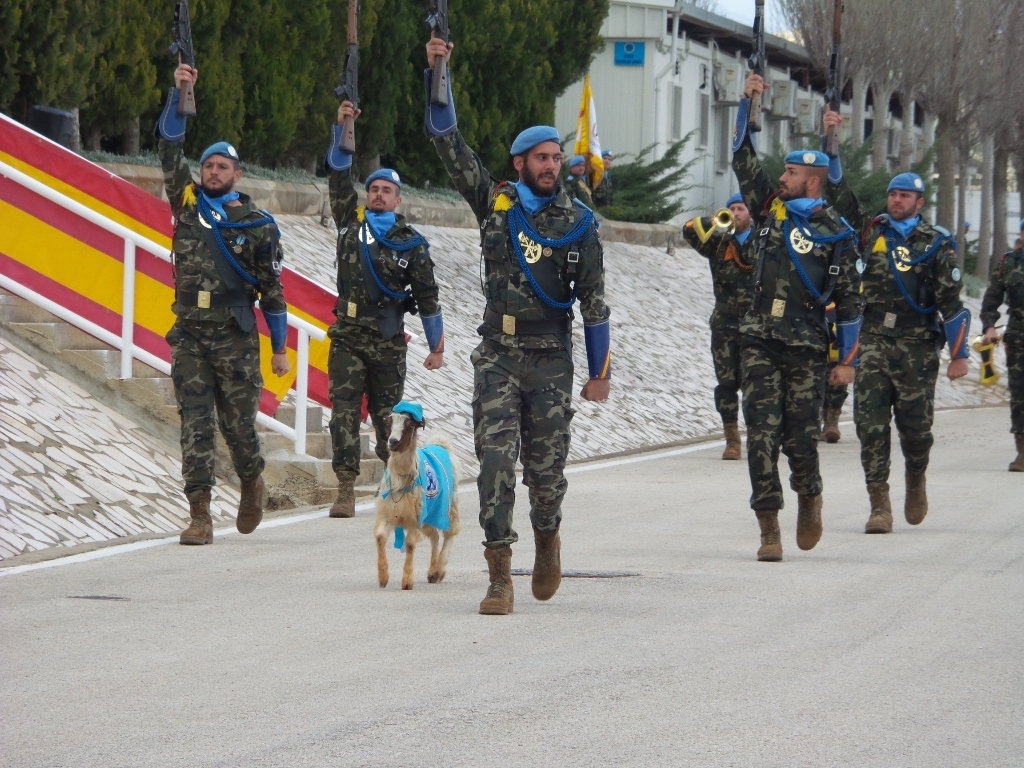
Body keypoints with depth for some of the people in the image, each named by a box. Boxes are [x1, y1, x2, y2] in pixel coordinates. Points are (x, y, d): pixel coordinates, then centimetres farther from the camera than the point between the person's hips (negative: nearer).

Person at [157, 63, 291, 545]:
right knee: (195, 426, -5)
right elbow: (170, 149, 0)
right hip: (190, 337, 1)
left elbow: (272, 289, 5)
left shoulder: (258, 225, 3)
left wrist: (279, 348, 4)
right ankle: (199, 515, -7)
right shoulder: (187, 204, 8)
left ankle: (252, 484, 34)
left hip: (236, 339, -1)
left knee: (239, 424, 4)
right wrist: (179, 93, -9)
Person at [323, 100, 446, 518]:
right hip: (348, 337, 1)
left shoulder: (412, 244, 3)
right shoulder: (351, 224, 9)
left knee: (388, 415, 5)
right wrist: (342, 129, -7)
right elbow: (339, 176, 3)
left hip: (389, 341, -1)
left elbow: (427, 297, 5)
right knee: (344, 412, -8)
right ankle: (346, 490, -11)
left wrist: (437, 346, 4)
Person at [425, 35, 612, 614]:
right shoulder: (495, 203, 4)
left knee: (547, 468, 6)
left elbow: (594, 302, 3)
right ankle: (500, 578, -8)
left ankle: (547, 536, 38)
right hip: (497, 357, 0)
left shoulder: (579, 225, 2)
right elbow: (450, 144, -2)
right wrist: (437, 77, -12)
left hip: (552, 362, 0)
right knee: (496, 463, -8)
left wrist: (601, 371, 2)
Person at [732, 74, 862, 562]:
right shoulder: (770, 208, 11)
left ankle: (809, 498, 30)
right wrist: (747, 103, 2)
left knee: (800, 438, -1)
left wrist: (848, 361, 0)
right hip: (759, 343, 3)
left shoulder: (836, 233, 2)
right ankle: (769, 530, -3)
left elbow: (848, 301, 3)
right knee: (762, 435, -5)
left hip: (807, 348, -2)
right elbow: (743, 159, 10)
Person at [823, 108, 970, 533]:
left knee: (916, 425, 3)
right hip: (873, 342, 2)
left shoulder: (935, 243, 2)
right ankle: (879, 506, -3)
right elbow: (839, 194, 8)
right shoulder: (871, 230, 10)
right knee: (870, 423, -6)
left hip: (917, 346, -2)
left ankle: (916, 480, 33)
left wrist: (959, 354, -1)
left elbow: (951, 302, 2)